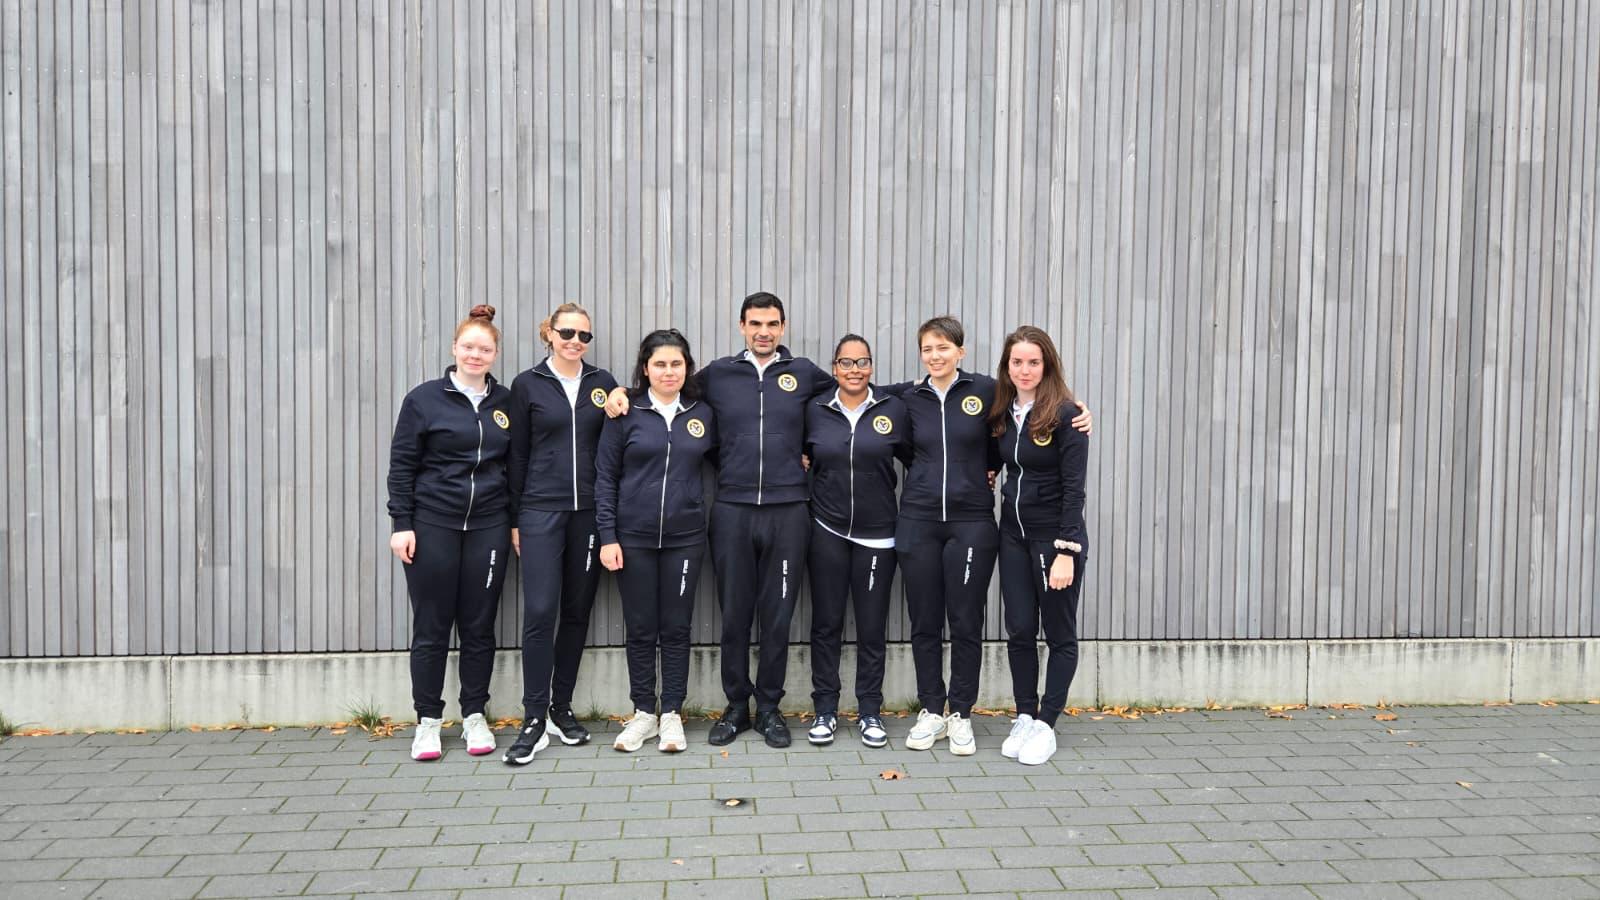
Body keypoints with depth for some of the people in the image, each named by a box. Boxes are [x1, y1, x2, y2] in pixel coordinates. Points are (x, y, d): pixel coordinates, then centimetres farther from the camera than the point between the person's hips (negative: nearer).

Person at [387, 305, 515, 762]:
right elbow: (401, 465, -1)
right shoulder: (424, 398, -1)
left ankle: (474, 716, 19)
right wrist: (401, 524, -7)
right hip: (432, 525, -2)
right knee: (431, 627, 3)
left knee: (479, 626, 7)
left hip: (488, 527, 2)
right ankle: (428, 721, 15)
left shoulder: (505, 403, 8)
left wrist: (517, 522, 8)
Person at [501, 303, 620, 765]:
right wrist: (515, 518, 3)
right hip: (542, 510, -2)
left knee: (577, 611, 8)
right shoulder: (527, 385, 2)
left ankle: (561, 709, 20)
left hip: (589, 511, 3)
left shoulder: (603, 383, 8)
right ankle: (534, 721, -2)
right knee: (540, 612, -9)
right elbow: (518, 454, 4)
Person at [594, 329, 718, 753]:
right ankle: (644, 713, 20)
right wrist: (607, 536, -6)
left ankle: (672, 715, 18)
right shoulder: (626, 413, -1)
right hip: (634, 536, -1)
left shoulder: (703, 415, 5)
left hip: (685, 536, 1)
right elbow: (605, 476, 0)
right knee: (640, 628, 7)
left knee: (676, 628, 7)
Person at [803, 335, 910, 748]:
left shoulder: (893, 409, 0)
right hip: (827, 531, 1)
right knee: (826, 622, 6)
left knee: (872, 626, 5)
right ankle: (825, 709, 18)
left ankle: (870, 711, 18)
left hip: (876, 533, -1)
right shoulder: (815, 411, 3)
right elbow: (803, 458, 16)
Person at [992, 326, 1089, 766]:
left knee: (1059, 633, 6)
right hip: (1013, 535, 6)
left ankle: (1045, 725, 14)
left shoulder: (1065, 414, -13)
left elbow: (1074, 487, -15)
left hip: (1056, 535, -5)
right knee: (1019, 630, 7)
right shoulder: (1001, 413, 4)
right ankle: (1024, 718, 20)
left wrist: (1066, 552, -19)